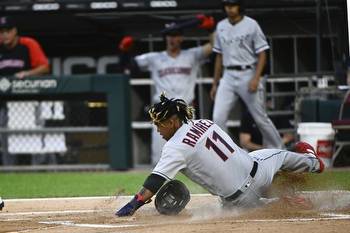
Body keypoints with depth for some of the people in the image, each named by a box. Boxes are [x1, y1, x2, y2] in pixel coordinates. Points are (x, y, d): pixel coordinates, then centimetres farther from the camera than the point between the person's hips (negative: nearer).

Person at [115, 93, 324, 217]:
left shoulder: (176, 148, -16)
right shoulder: (205, 123, 5)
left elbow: (155, 181, -23)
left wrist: (132, 207, -28)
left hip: (243, 199, -6)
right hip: (257, 169, 6)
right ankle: (311, 162, 65)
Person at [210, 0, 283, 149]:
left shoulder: (251, 25, -5)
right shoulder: (221, 27, 10)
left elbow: (262, 54, -6)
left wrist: (256, 78, -18)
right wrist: (215, 84, 15)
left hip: (247, 75, -4)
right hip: (228, 77, 4)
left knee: (260, 117, 3)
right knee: (218, 117, -9)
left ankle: (277, 149, 19)